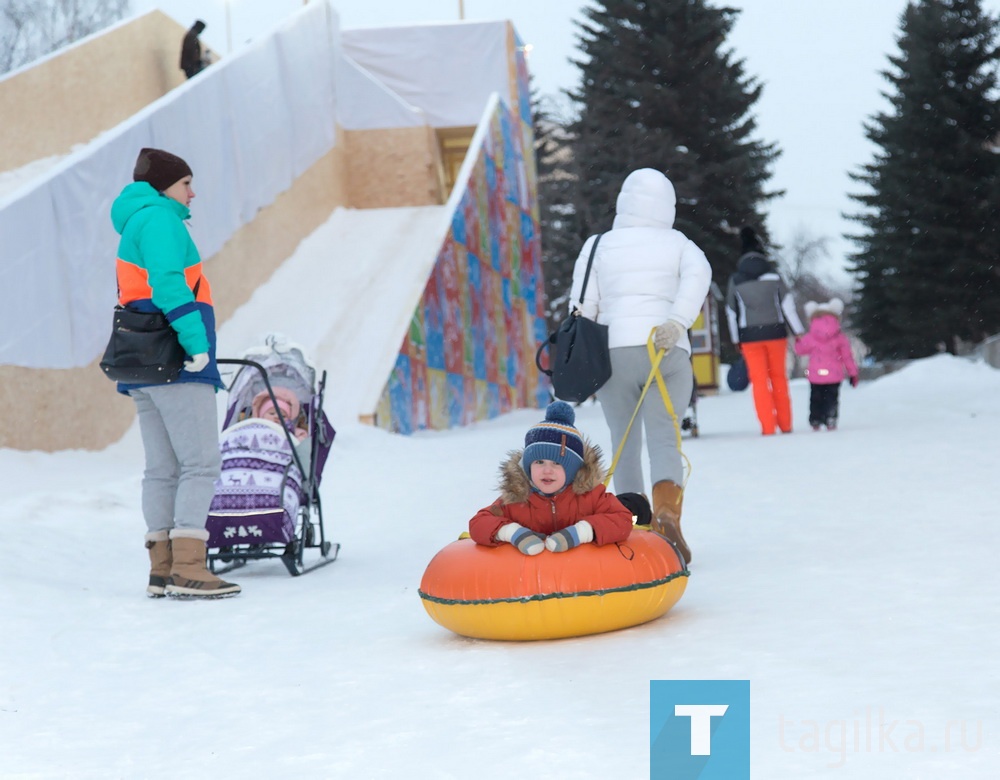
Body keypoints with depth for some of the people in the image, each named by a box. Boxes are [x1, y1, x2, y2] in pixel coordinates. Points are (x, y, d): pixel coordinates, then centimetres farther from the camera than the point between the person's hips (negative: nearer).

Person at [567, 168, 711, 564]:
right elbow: (698, 274, -10)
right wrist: (677, 322, -20)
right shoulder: (679, 243, 11)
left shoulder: (598, 246, 10)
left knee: (624, 442, 12)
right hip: (668, 353, 0)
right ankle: (666, 512, -30)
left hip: (614, 352, 0)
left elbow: (583, 308, 5)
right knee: (663, 438, -4)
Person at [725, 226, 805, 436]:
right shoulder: (772, 275, -2)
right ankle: (785, 424, 14)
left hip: (750, 336, 0)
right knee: (778, 377, 11)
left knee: (759, 380, 3)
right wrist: (799, 331, 2)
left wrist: (736, 339, 17)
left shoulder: (735, 280, 2)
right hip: (775, 332, 0)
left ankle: (768, 426, -3)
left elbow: (731, 312, 8)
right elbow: (787, 304, -3)